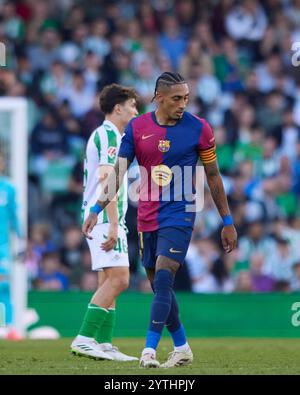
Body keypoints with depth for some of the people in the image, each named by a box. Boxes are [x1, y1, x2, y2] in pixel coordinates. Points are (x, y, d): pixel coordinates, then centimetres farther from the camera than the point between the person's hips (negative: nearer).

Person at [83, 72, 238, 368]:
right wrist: (96, 210, -8)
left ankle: (149, 351, -20)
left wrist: (227, 222, 6)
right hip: (147, 219, 4)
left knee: (163, 280, -18)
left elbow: (213, 177, 3)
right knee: (159, 285, 10)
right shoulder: (136, 128, 0)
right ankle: (181, 348, 25)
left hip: (179, 216, -4)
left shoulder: (199, 129, -5)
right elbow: (118, 172, 1)